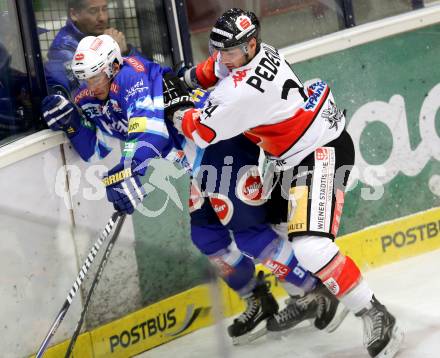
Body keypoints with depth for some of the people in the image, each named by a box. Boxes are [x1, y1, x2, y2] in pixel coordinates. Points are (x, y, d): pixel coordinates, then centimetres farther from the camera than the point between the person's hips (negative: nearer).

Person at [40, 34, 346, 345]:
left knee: (246, 229, -11)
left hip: (222, 137, -10)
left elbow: (150, 130, -35)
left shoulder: (131, 76, -21)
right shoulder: (93, 101, 8)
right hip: (194, 162, 10)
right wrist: (71, 123, -3)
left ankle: (319, 293, 1)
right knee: (205, 234, 10)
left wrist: (129, 175, -44)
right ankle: (259, 301, 25)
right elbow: (99, 153, 11)